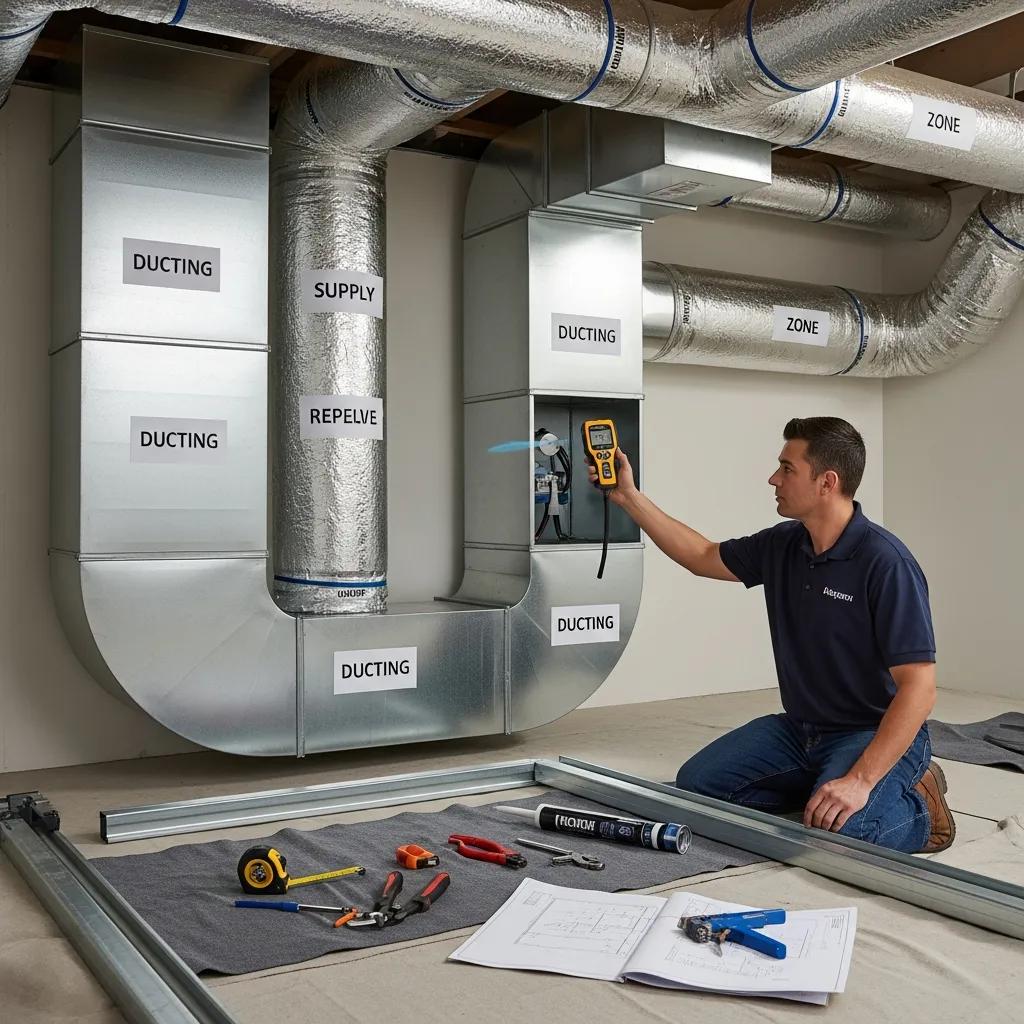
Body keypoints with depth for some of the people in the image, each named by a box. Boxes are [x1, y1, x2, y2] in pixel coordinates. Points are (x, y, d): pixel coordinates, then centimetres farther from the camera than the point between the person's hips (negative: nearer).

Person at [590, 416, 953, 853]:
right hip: (799, 729, 8)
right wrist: (629, 497, 11)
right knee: (696, 783, -3)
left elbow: (918, 688, -25)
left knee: (838, 832, -33)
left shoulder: (885, 562, -22)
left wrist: (859, 780, -32)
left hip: (875, 734, -7)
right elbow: (703, 557, 17)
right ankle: (824, 783, 10)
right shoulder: (783, 545, 1)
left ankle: (915, 807, 0)